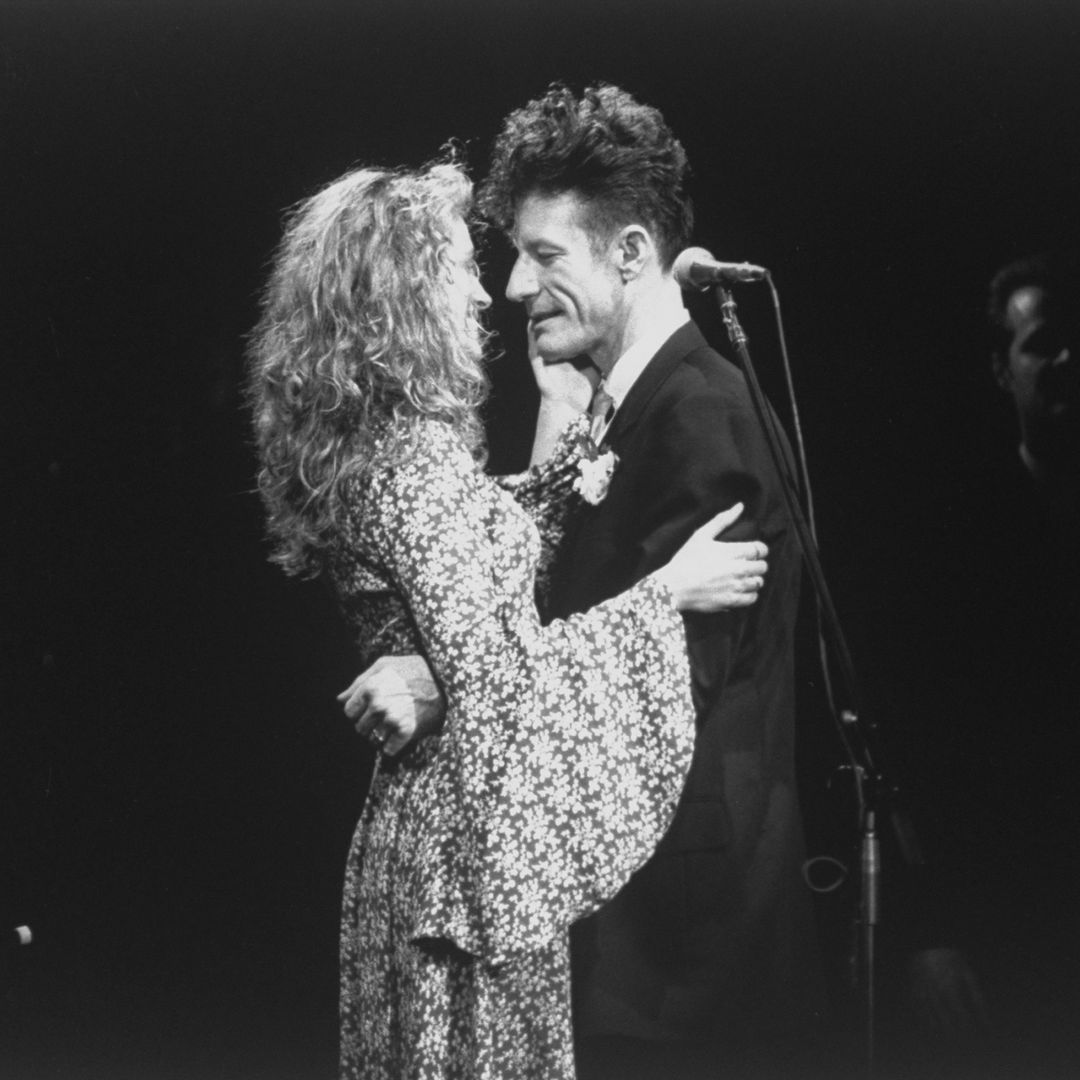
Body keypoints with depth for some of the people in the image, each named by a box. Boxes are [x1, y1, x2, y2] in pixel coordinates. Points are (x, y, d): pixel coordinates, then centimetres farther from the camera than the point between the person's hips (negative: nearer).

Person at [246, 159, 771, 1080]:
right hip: (475, 837, -9)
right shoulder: (419, 461, -21)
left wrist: (580, 434, 17)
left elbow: (488, 541, 22)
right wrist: (665, 595, -17)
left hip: (418, 820, 9)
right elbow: (497, 675, -24)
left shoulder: (374, 445, 8)